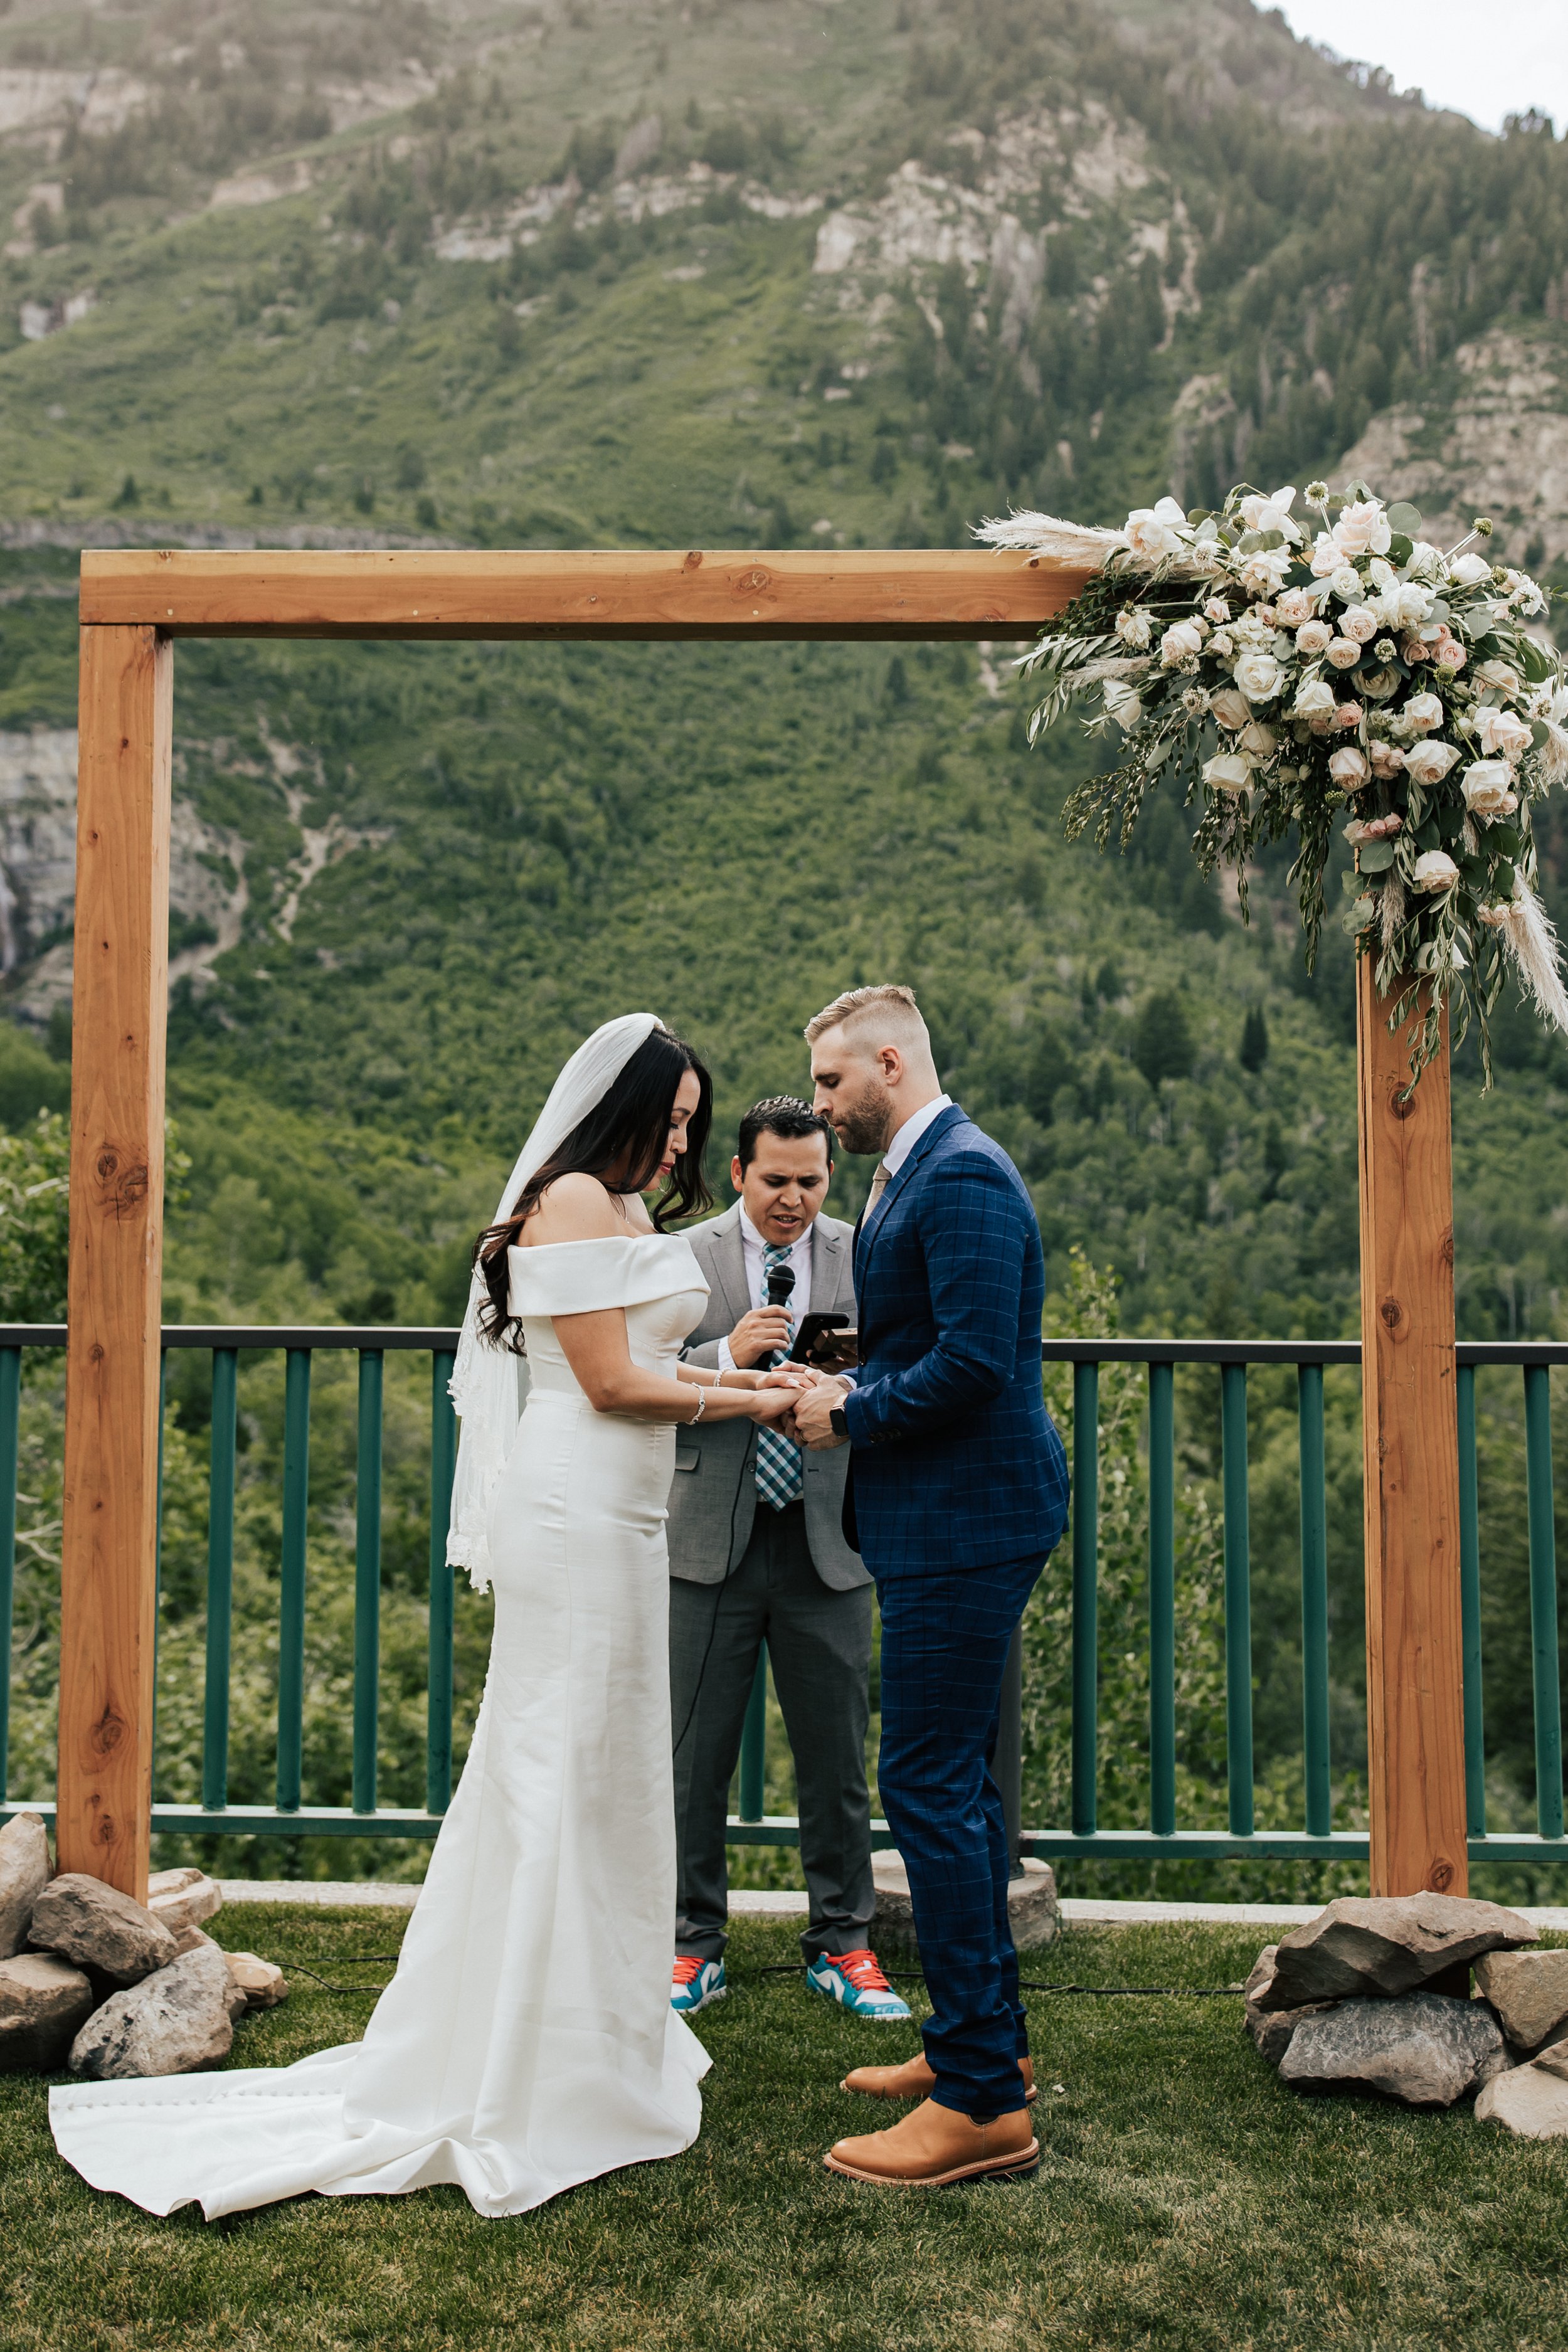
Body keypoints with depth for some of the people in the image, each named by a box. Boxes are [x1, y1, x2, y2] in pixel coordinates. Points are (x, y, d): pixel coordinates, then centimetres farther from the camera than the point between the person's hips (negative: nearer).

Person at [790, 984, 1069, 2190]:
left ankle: (982, 2102, 2)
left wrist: (852, 1413, -13)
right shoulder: (918, 1174, 16)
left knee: (931, 1786, -7)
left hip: (968, 1519, -11)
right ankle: (988, 2035, 32)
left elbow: (974, 1362, -25)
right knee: (958, 1781, 18)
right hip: (956, 1517, 11)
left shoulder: (962, 1176, -17)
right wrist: (851, 1389, 6)